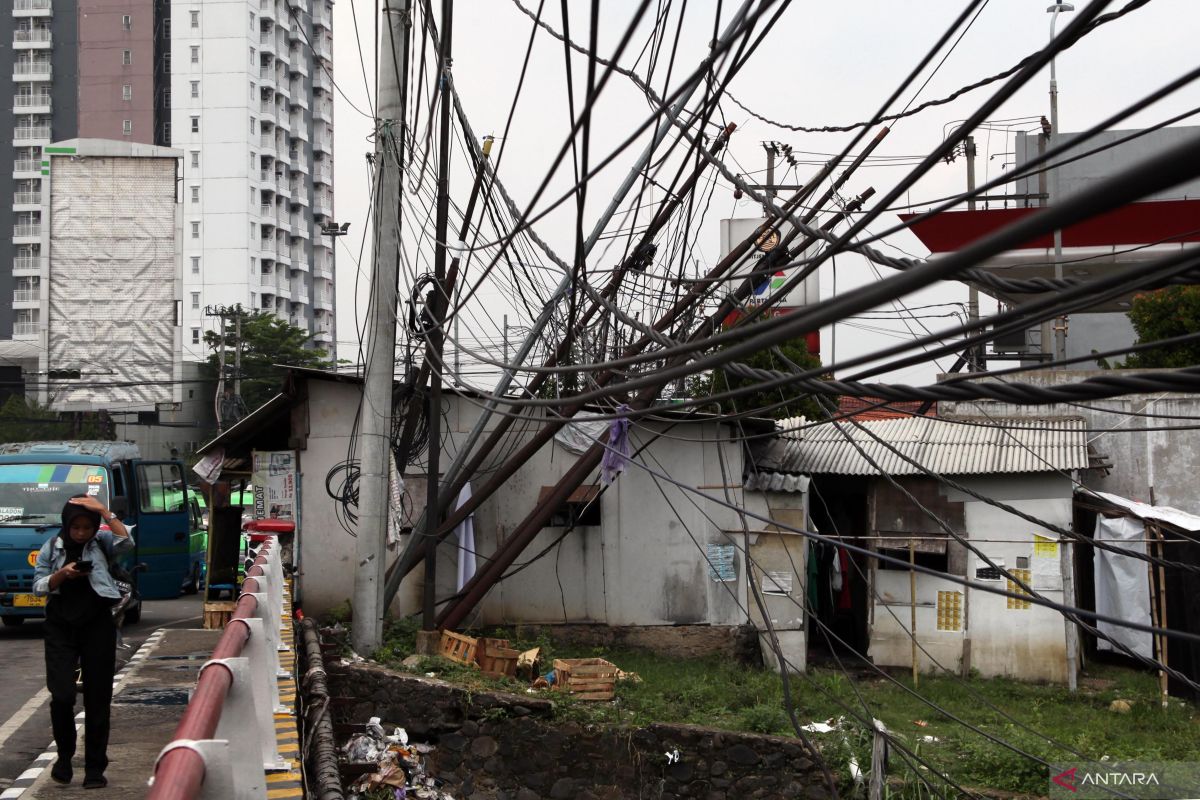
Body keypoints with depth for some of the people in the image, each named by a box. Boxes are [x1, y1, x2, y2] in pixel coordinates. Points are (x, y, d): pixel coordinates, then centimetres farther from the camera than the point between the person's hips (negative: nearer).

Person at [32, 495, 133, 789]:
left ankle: (95, 768, 11)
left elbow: (126, 542, -17)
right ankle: (65, 754, 15)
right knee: (62, 695, -10)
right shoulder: (51, 548, 5)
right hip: (61, 627, 0)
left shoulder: (101, 543, 2)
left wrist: (104, 511, -18)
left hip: (97, 625, 0)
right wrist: (62, 574, -15)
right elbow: (38, 586, 3)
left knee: (98, 698, 3)